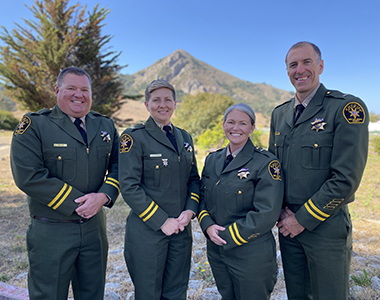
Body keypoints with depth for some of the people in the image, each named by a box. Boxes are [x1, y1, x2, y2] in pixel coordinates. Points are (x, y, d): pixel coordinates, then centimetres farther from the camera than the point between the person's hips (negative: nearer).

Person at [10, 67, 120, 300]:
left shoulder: (106, 125, 8)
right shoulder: (34, 125, -7)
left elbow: (119, 166, 4)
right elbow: (29, 176, -17)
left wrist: (103, 196, -15)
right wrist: (77, 203, -17)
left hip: (95, 226, 5)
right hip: (51, 231, -4)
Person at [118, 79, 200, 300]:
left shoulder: (185, 138, 10)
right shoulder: (134, 137, -8)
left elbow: (194, 180, 13)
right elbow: (129, 187, -14)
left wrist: (190, 211, -4)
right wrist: (161, 221, -15)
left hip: (182, 229, 5)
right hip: (147, 231, -5)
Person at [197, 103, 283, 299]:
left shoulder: (266, 163, -12)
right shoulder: (212, 160, 6)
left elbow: (267, 213, -18)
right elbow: (202, 198, 10)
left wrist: (227, 235, -17)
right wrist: (208, 226, -9)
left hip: (252, 255, -5)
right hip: (216, 250, 5)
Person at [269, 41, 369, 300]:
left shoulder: (347, 108, -11)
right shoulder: (279, 114, 8)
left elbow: (346, 178, -17)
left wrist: (304, 218, -13)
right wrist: (282, 210, 0)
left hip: (326, 226, -5)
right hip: (288, 222, 5)